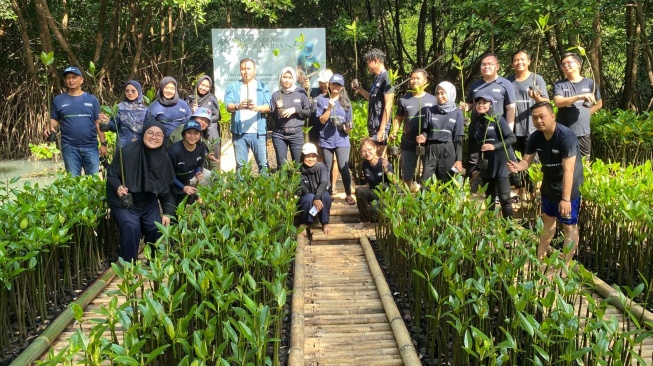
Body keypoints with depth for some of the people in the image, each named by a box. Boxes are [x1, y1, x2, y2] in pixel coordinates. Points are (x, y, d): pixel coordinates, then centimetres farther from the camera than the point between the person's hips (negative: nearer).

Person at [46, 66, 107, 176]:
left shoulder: (92, 99, 7)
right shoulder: (58, 100, 6)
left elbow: (98, 123, 6)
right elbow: (54, 120, 10)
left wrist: (103, 143, 1)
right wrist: (50, 127, -13)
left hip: (90, 146, 0)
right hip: (69, 147, 0)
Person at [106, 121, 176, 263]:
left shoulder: (163, 159, -6)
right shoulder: (127, 152, -24)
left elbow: (165, 188, 4)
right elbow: (111, 175, -12)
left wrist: (167, 213, 0)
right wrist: (118, 187, -33)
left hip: (149, 202, 5)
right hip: (124, 202, -5)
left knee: (157, 229, -8)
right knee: (131, 227, -28)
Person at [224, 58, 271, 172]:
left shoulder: (262, 87, 9)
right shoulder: (233, 87, 9)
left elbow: (268, 106, -2)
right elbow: (228, 106, -4)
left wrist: (257, 108, -24)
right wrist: (238, 106, -27)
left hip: (258, 131, 0)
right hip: (239, 132, 0)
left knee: (263, 163, 1)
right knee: (240, 164, 6)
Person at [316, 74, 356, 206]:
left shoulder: (346, 102, 7)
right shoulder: (322, 100, 2)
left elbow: (349, 123, 10)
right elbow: (322, 120, -4)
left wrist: (347, 128, -11)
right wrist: (329, 108, -15)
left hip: (342, 140, 0)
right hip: (326, 140, 0)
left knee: (343, 168, -11)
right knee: (327, 169, 8)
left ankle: (348, 195, 3)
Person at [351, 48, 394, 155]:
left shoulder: (385, 78, -14)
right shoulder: (377, 78, 13)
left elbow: (388, 105, -18)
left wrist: (382, 129, -20)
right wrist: (359, 89, 15)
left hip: (380, 126, -9)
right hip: (373, 125, 9)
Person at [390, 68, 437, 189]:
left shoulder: (432, 100, 2)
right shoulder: (404, 100, 6)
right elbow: (398, 118, 10)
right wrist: (394, 132, -7)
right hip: (408, 142, 2)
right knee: (407, 173, 11)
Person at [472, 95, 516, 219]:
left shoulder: (498, 119, -4)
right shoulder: (478, 124, 14)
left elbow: (512, 138, -10)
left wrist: (494, 146, -22)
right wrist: (478, 168, 19)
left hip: (501, 164, -6)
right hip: (486, 166, 6)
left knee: (504, 197, -10)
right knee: (489, 198, 9)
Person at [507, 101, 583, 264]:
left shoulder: (566, 136, -28)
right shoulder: (536, 137, -8)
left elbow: (568, 170, -33)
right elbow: (527, 161, -6)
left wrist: (565, 198, -38)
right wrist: (517, 167, -31)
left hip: (568, 189, -7)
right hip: (548, 186, 7)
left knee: (569, 226, 3)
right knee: (547, 220, 24)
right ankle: (540, 256, 41)